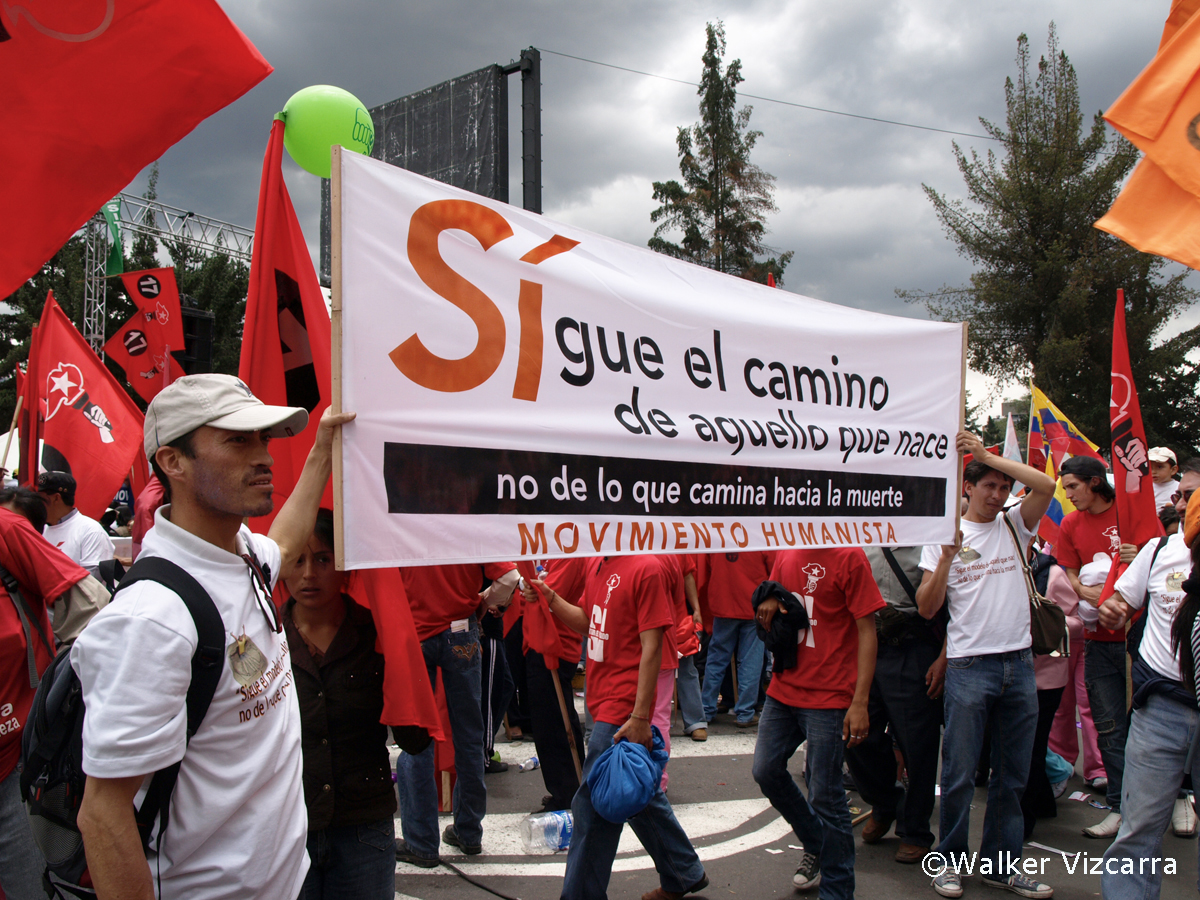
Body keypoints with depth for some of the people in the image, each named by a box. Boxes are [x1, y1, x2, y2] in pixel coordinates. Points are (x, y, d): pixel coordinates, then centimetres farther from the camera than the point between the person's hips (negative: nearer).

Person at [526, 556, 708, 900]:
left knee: (592, 805, -2)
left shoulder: (645, 568, -16)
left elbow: (651, 646, -18)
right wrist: (550, 598, 4)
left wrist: (640, 716, -19)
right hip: (603, 701, 9)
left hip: (624, 709, -9)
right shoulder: (597, 565, 9)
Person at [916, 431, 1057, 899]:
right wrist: (946, 557, -16)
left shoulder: (1014, 526, 9)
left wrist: (988, 455, -12)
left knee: (1013, 773, 11)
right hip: (969, 667, -3)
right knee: (959, 774, 1)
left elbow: (1047, 486, -10)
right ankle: (950, 860, 15)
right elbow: (927, 607, -3)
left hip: (1019, 665, 4)